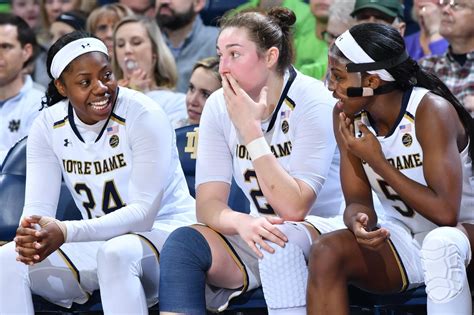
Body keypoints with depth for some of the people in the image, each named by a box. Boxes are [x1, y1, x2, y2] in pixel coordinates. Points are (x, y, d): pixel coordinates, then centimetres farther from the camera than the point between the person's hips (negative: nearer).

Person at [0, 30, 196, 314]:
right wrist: (30, 234, -34)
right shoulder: (48, 125, -3)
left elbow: (144, 211, -22)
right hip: (99, 242, 5)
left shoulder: (143, 116, -18)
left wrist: (67, 233, -36)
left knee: (115, 253, -38)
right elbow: (39, 206, -6)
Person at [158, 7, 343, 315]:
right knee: (182, 242, -21)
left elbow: (294, 207, -23)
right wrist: (241, 222, -31)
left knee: (280, 242, -37)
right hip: (256, 232, 5)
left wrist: (250, 130, -24)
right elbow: (208, 203, -6)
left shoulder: (312, 101, -17)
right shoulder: (219, 106, -2)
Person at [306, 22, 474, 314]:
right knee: (326, 252, -23)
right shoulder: (347, 116, -3)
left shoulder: (431, 111, -20)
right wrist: (359, 222, -25)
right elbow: (357, 200, 1)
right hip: (402, 240, 5)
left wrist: (377, 161, -21)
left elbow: (445, 213, -26)